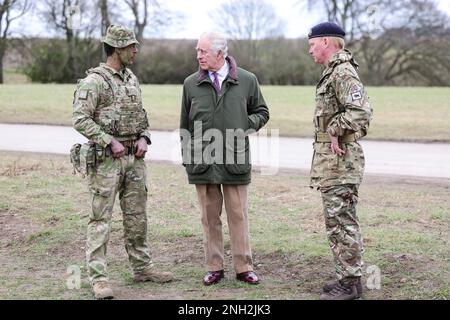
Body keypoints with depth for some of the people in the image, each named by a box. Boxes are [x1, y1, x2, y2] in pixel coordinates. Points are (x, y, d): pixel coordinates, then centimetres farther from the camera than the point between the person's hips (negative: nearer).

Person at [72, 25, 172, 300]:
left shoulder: (132, 79, 14)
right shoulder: (94, 81, -10)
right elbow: (80, 119, -16)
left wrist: (144, 138, 3)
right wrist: (110, 142, -19)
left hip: (134, 158, 7)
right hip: (105, 160, -7)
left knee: (137, 215, 13)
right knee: (101, 218, -4)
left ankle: (142, 267, 24)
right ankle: (99, 278, -2)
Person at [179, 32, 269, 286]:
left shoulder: (247, 81, 2)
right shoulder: (191, 84, 6)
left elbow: (262, 112, 14)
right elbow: (185, 124, 11)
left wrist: (246, 125, -5)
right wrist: (187, 158, 6)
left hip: (235, 162, -1)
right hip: (203, 163, 1)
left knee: (239, 216, 3)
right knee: (210, 217, 7)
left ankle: (244, 267, 12)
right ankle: (214, 268, 16)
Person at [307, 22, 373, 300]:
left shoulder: (343, 72, -15)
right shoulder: (335, 72, 17)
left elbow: (361, 110, -29)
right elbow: (360, 109, 25)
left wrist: (336, 131, -18)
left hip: (339, 160, -11)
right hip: (333, 161, 11)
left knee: (342, 222, -7)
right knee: (339, 222, 14)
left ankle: (350, 284, -2)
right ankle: (349, 277, 22)